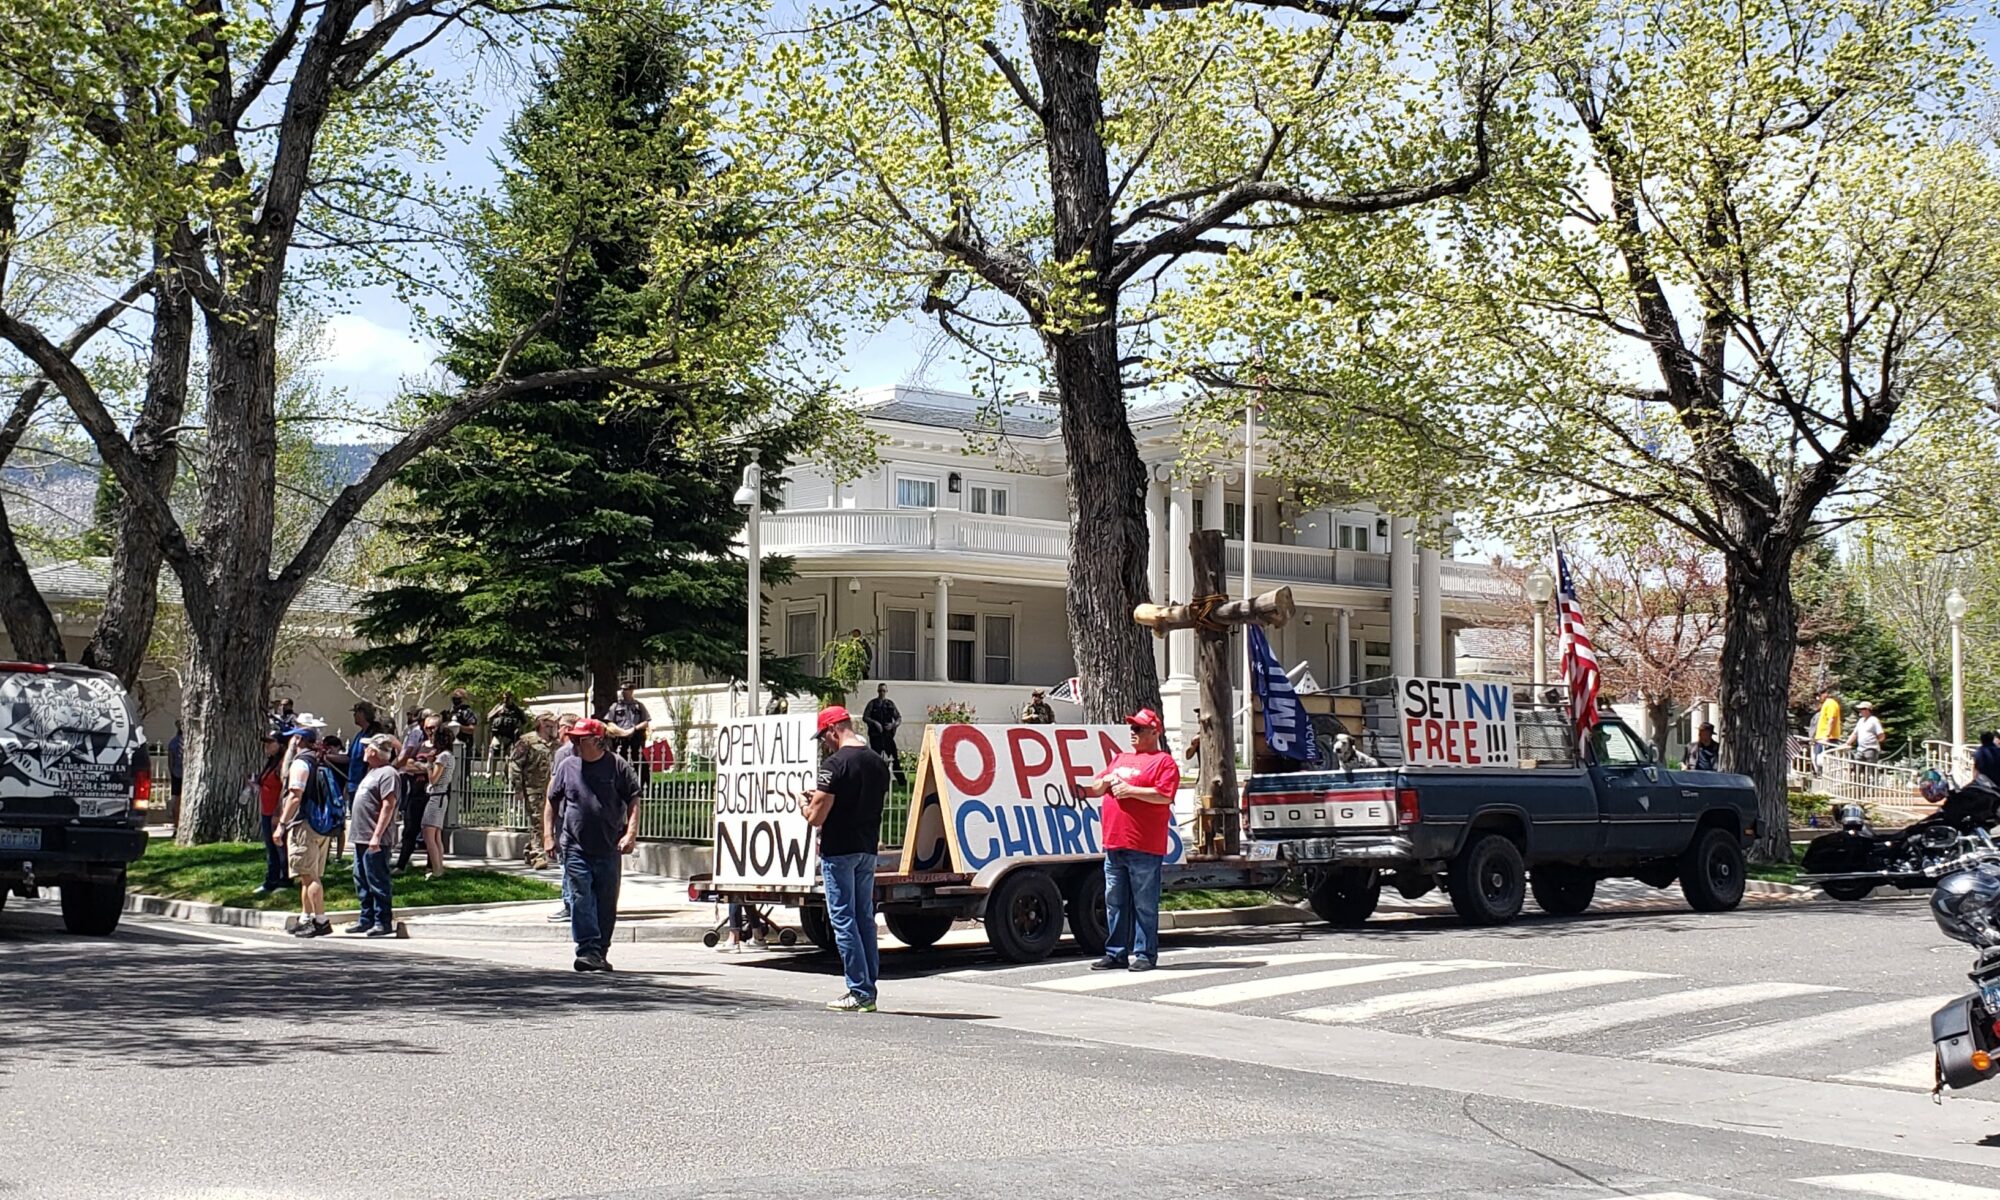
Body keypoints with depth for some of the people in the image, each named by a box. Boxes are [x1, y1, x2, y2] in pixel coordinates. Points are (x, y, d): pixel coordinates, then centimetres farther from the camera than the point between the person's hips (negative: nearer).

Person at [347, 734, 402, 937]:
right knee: (362, 882, 14)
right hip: (361, 837, 10)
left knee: (378, 882, -7)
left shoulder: (388, 773, -13)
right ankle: (367, 919, 21)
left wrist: (376, 836, -24)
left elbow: (388, 806, -20)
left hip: (375, 841, -10)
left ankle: (383, 922, -3)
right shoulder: (373, 772, 19)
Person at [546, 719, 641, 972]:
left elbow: (633, 802, 0)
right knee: (581, 900, -9)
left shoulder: (618, 766, -1)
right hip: (576, 848, 1)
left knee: (606, 904, 7)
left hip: (608, 849, -1)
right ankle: (588, 950, -11)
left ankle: (599, 953, 19)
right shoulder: (567, 766, 6)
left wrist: (631, 834, -11)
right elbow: (552, 801, 15)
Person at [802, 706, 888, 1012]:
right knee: (865, 919, 13)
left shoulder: (835, 763, -15)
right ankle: (869, 990, 14)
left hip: (839, 851, -7)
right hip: (867, 849, 7)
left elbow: (816, 818, -17)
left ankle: (859, 992, -3)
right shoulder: (879, 763, 8)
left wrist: (807, 804, 7)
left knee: (843, 920, -2)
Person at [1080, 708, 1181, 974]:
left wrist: (1130, 790, -14)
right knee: (1115, 902, 9)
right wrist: (1105, 782, 0)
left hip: (1144, 849, -7)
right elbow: (1097, 788, 23)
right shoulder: (1121, 759, 23)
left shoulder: (1164, 762, -1)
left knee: (1144, 904, -2)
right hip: (1114, 845, 7)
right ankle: (1116, 954, 15)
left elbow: (1164, 795, -14)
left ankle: (1145, 955, 3)